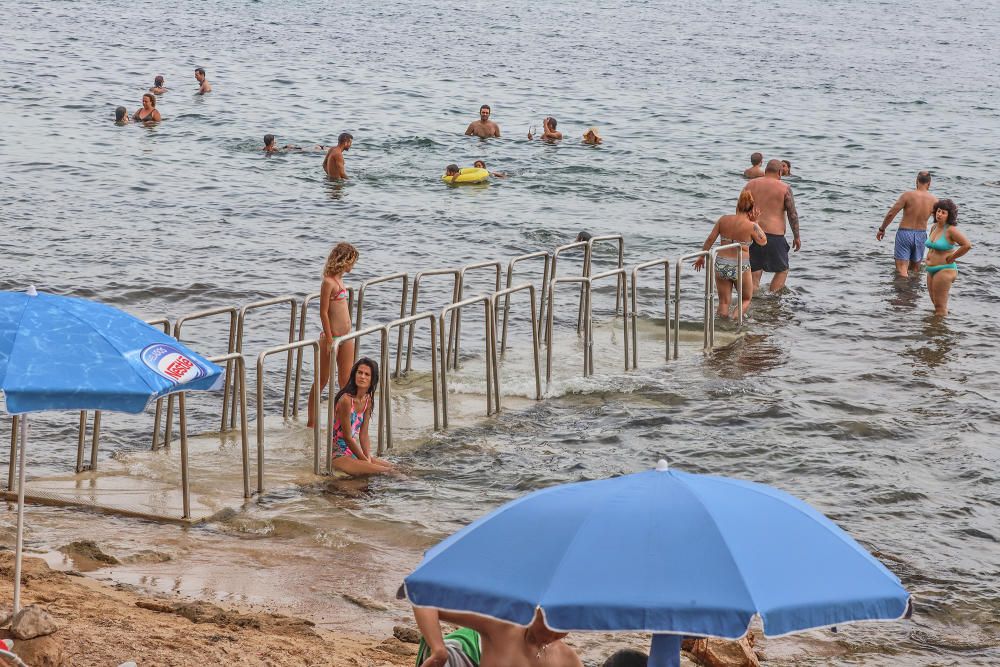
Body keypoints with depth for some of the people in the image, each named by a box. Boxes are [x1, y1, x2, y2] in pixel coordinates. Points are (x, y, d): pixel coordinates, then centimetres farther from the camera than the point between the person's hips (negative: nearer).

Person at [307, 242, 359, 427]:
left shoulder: (339, 279, 10)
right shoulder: (328, 282, -16)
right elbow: (323, 313, -16)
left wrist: (348, 335, 18)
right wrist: (330, 341, -17)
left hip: (346, 337, 8)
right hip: (332, 337, -8)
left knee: (346, 381, 11)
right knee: (322, 380, 1)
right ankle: (311, 422, 10)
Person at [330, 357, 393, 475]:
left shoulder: (368, 400, 2)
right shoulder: (346, 400, -22)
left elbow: (363, 435, 4)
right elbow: (347, 437, -18)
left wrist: (368, 458, -10)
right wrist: (366, 460, -12)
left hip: (354, 451, 7)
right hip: (339, 454, -7)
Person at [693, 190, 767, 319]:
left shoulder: (724, 220, -1)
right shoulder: (751, 226, -11)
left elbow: (710, 239, 3)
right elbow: (763, 241, 6)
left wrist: (702, 257, 15)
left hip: (721, 265, 3)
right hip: (740, 267, -3)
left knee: (724, 302, 14)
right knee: (746, 299, 17)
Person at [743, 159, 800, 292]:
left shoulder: (751, 185, 9)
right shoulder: (785, 188, -2)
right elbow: (792, 214, -4)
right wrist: (796, 236, 3)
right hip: (774, 235, -4)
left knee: (754, 272, 9)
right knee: (782, 271, 12)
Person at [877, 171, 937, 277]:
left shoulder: (908, 195, -11)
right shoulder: (934, 200, -2)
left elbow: (891, 214, -11)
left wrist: (882, 229, 1)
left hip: (904, 233, -3)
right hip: (921, 234, 3)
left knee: (901, 270, -6)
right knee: (915, 269, 20)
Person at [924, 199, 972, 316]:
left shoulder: (951, 230, -16)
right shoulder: (934, 227, 10)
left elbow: (967, 245, -25)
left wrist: (951, 258, -15)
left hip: (944, 270, -9)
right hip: (931, 271, 9)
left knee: (940, 307, -6)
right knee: (936, 305, 17)